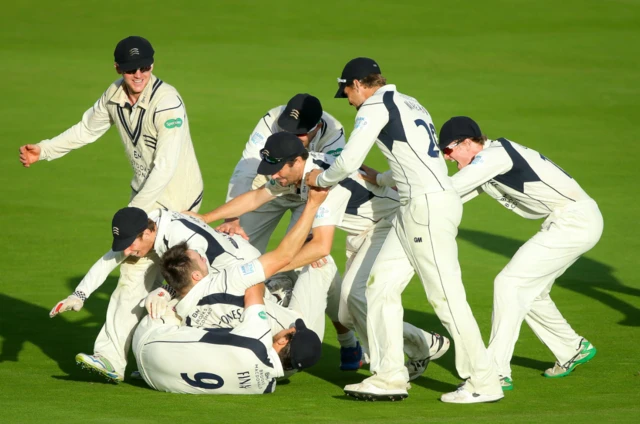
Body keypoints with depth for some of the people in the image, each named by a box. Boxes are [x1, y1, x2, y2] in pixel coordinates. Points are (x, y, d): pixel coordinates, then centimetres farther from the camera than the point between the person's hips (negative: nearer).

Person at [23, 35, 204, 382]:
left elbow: (166, 167, -28)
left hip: (174, 196, -9)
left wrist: (134, 211, -30)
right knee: (149, 274, 15)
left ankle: (111, 356, -14)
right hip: (145, 194, 9)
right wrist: (44, 150, 14)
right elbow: (87, 129, 19)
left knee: (137, 271, -13)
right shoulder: (115, 96, 0)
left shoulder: (166, 101, -25)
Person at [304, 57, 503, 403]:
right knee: (381, 286, 10)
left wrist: (320, 179, 10)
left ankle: (483, 383, -5)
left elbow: (348, 162, -9)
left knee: (445, 296, -8)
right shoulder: (409, 104, 21)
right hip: (415, 207, 10)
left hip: (429, 206, -10)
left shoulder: (376, 105, -6)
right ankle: (390, 377, 10)